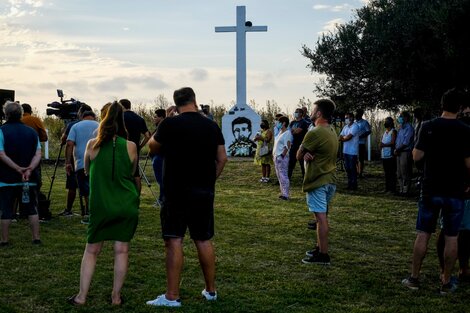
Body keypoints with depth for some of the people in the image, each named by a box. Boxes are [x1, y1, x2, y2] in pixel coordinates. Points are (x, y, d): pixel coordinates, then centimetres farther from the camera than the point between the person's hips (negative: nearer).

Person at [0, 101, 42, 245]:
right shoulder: (31, 131, 7)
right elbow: (38, 154, -1)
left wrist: (18, 168, -16)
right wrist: (29, 169, -12)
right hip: (30, 179, 3)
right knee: (31, 209, 11)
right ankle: (36, 238, 10)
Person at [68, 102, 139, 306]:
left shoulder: (93, 145, -3)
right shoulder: (130, 147, -3)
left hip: (100, 205, 0)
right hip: (127, 205, 0)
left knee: (92, 250, 11)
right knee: (121, 249, 8)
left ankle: (81, 296, 12)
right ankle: (116, 296, 13)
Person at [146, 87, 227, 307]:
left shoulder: (169, 125, -9)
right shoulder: (212, 126, 4)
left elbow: (152, 147, 7)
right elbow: (222, 159, 7)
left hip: (177, 191, -4)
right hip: (205, 192, 5)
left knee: (174, 241, -1)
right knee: (204, 240, 13)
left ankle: (172, 296, -1)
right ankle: (211, 290, 21)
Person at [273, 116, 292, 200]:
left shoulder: (287, 133, -12)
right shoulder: (280, 132, 16)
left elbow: (287, 146, -19)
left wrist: (282, 155, -21)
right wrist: (274, 154, 15)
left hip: (282, 157, -10)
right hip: (276, 156, 10)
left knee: (283, 176, -9)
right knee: (279, 175, 12)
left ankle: (285, 195, -8)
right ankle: (283, 193, 18)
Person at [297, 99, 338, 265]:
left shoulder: (314, 133, -20)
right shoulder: (332, 131, 11)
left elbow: (299, 155, -10)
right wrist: (307, 154, -12)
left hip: (318, 182, -9)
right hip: (330, 180, 9)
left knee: (321, 217, -7)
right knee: (322, 216, 17)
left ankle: (323, 255, -5)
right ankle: (320, 248, 26)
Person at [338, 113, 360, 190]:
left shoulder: (355, 126, -10)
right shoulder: (345, 127, 15)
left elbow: (349, 137, -18)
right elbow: (340, 137, 10)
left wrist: (343, 138, 0)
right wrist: (345, 138, -10)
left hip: (352, 151, -8)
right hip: (345, 151, 8)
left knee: (352, 168, -2)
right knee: (347, 168, 11)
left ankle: (354, 185, 5)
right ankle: (349, 184, 19)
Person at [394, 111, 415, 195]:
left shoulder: (409, 128, -11)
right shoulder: (401, 128, 17)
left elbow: (406, 143, -16)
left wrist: (397, 150, -9)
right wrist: (396, 149, 1)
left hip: (406, 153, -9)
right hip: (399, 153, 9)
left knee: (405, 173, -6)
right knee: (399, 173, 11)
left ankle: (405, 191, -2)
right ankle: (401, 189, 18)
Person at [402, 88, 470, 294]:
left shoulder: (428, 127, -4)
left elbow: (417, 157, -4)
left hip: (431, 190, 1)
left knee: (423, 234, 8)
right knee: (451, 237, 7)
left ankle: (414, 278, 13)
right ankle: (446, 282, 13)